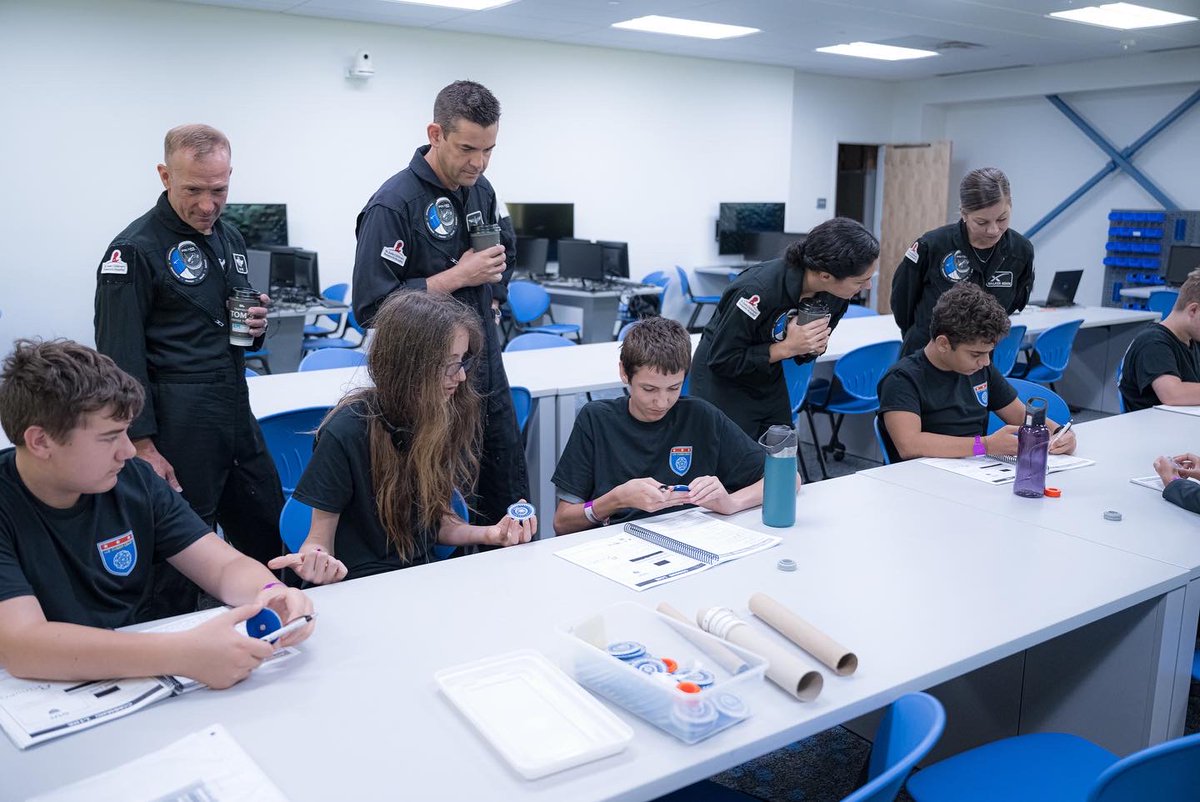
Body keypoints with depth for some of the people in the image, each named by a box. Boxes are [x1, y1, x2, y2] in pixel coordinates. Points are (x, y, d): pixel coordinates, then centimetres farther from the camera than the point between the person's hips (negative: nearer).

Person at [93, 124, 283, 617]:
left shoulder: (229, 238, 14)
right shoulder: (135, 249, -9)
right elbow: (121, 357, -12)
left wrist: (255, 327, 3)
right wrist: (143, 446, -16)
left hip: (237, 420, 8)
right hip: (177, 427, -7)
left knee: (270, 544, 14)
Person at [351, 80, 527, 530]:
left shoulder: (480, 190, 7)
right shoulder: (394, 205, -16)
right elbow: (371, 306, -21)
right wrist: (458, 276, -19)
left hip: (487, 372, 7)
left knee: (511, 501, 14)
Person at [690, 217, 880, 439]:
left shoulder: (836, 295, -12)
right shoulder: (757, 291, -32)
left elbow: (804, 352, 6)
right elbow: (721, 360, -23)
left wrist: (814, 347, -18)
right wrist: (786, 348, -30)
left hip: (769, 379, 6)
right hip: (723, 381, -6)